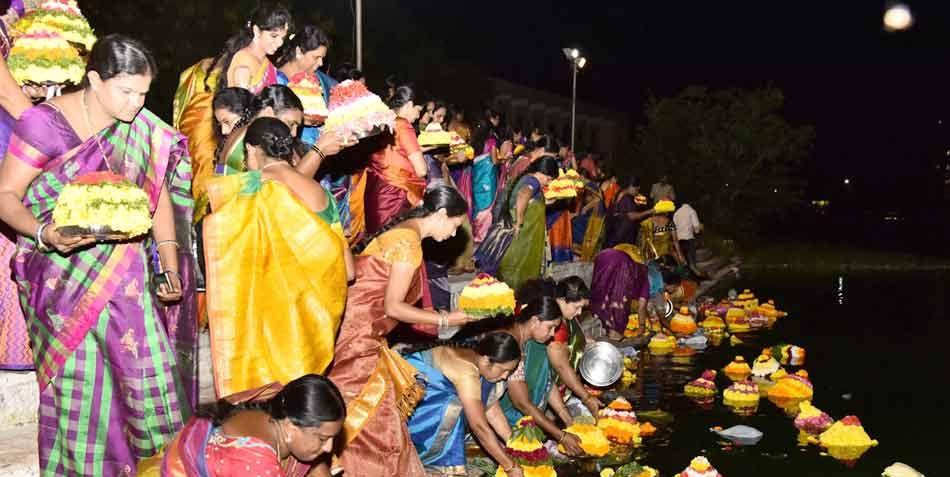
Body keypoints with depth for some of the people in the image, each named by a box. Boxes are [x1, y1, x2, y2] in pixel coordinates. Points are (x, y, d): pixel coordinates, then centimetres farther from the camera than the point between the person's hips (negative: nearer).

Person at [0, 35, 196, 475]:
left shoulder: (144, 128, 1)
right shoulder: (45, 122, -11)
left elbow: (159, 196, 9)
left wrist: (170, 267, 4)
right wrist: (44, 234, -27)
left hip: (125, 275, 3)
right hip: (64, 278, -3)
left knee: (149, 369, 2)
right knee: (78, 384, 1)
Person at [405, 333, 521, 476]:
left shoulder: (479, 360, -7)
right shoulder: (466, 372, -32)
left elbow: (492, 408, -1)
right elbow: (480, 426, -31)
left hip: (430, 386, 9)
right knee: (451, 408, -28)